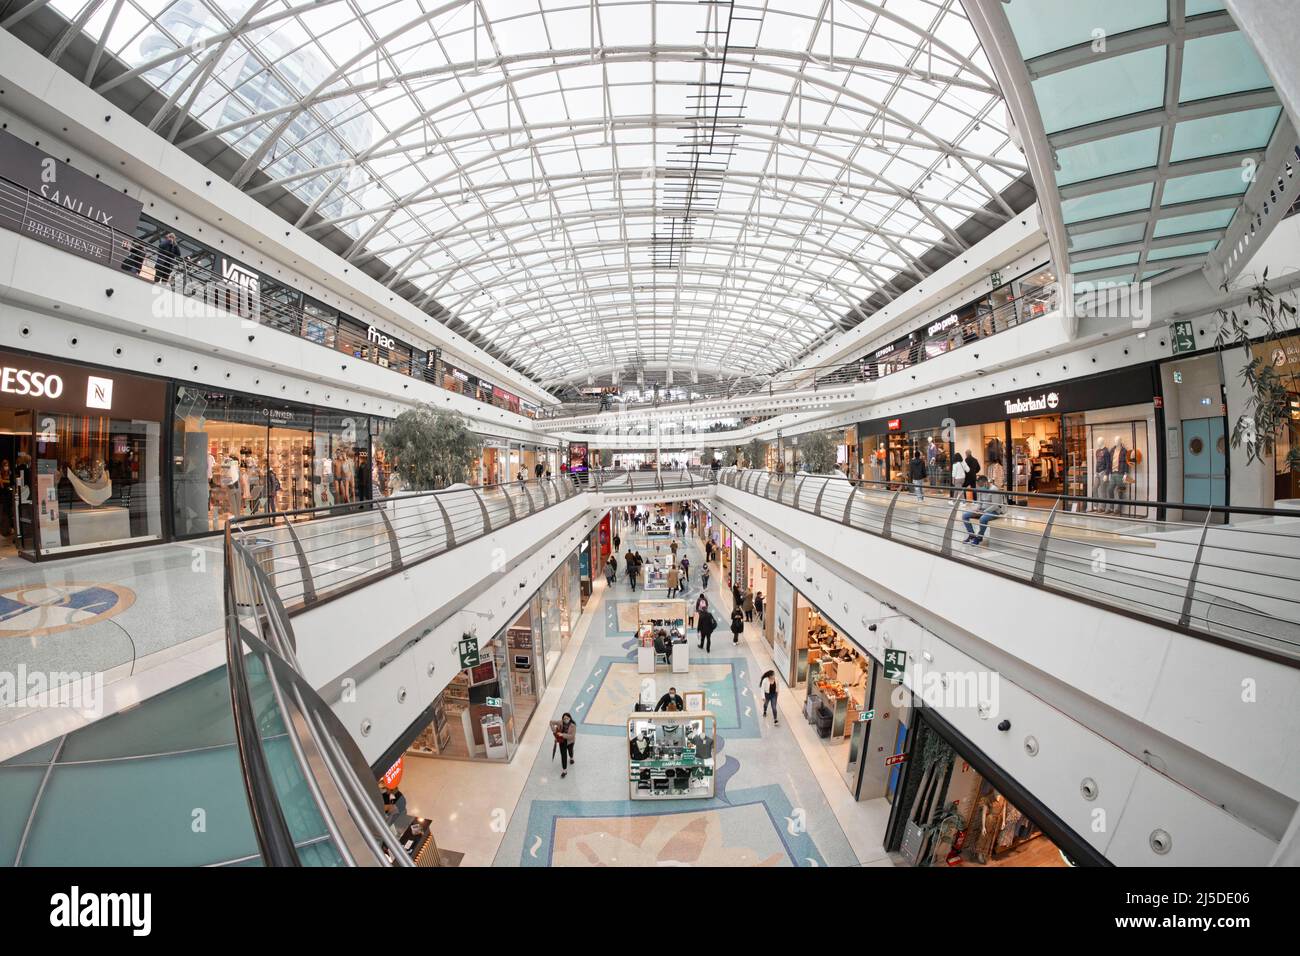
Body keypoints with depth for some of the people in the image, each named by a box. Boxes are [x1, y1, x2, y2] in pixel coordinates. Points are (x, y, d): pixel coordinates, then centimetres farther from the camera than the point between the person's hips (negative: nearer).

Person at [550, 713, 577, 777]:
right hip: (562, 742, 1)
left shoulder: (573, 726, -33)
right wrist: (554, 730, -22)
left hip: (570, 742, -1)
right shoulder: (560, 723, -25)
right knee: (563, 756, 3)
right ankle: (564, 770, 21)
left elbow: (572, 736, -36)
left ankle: (571, 758, 65)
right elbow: (551, 722, -11)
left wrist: (563, 735, -42)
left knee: (570, 751, 30)